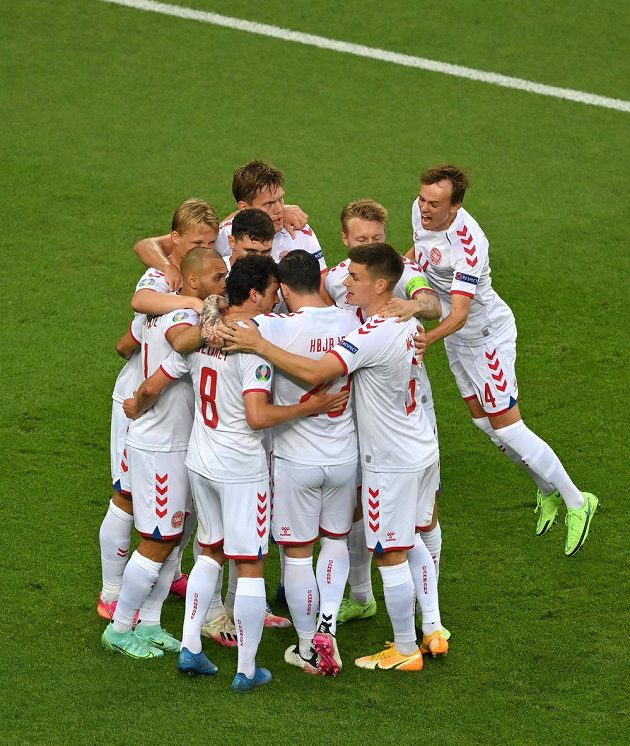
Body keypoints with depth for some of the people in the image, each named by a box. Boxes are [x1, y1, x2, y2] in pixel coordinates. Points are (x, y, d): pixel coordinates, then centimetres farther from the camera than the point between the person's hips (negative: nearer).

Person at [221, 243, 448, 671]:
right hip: (422, 449, 9)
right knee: (412, 541, 23)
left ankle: (406, 651, 15)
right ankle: (433, 631, 29)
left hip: (392, 462, -9)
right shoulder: (406, 322, 1)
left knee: (391, 556, 4)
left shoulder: (373, 337, -29)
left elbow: (315, 372, -38)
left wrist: (259, 345, -35)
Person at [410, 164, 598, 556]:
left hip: (487, 335, -8)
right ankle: (548, 490, 36)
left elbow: (459, 313, -42)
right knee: (483, 420, 17)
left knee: (506, 428, -5)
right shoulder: (421, 212, -12)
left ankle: (576, 502, 11)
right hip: (458, 337, 8)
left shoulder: (468, 243, -36)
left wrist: (425, 339, -56)